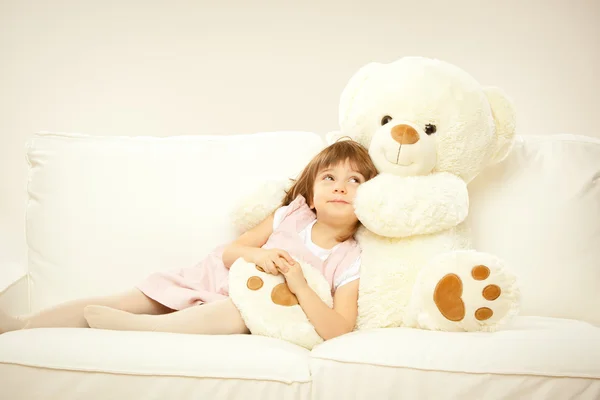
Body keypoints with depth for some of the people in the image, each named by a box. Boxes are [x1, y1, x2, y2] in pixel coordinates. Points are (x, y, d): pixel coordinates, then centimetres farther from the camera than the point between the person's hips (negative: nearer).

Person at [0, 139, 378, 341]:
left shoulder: (350, 261, -7)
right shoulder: (292, 215, 2)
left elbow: (338, 330, -19)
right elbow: (231, 251, 4)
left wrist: (300, 286, -28)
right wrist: (256, 254, -18)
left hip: (250, 312, -4)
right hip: (213, 282, 4)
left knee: (233, 314, -38)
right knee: (130, 299, -10)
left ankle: (114, 324, -28)